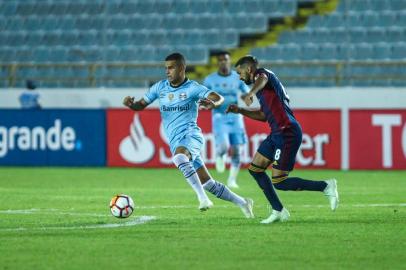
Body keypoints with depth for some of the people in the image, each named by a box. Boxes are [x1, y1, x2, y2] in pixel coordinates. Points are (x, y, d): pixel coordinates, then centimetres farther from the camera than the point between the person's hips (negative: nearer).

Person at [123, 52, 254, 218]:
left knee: (179, 157, -39)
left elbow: (219, 98, -13)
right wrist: (131, 104, -10)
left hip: (190, 135, -5)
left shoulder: (192, 88, -3)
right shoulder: (160, 87, 11)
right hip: (175, 142, 5)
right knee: (208, 183, 5)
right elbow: (141, 105, 14)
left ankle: (203, 198, -39)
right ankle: (242, 203, 20)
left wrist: (213, 104, -37)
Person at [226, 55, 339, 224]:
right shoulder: (262, 88, 23)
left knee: (279, 182, -10)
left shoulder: (262, 73, -6)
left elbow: (262, 78, -33)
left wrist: (251, 93, -54)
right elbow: (264, 115, 32)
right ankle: (278, 211, 13)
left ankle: (326, 186, -2)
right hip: (277, 133, 10)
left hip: (287, 133, -10)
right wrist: (240, 111, 25)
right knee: (255, 169, 11)